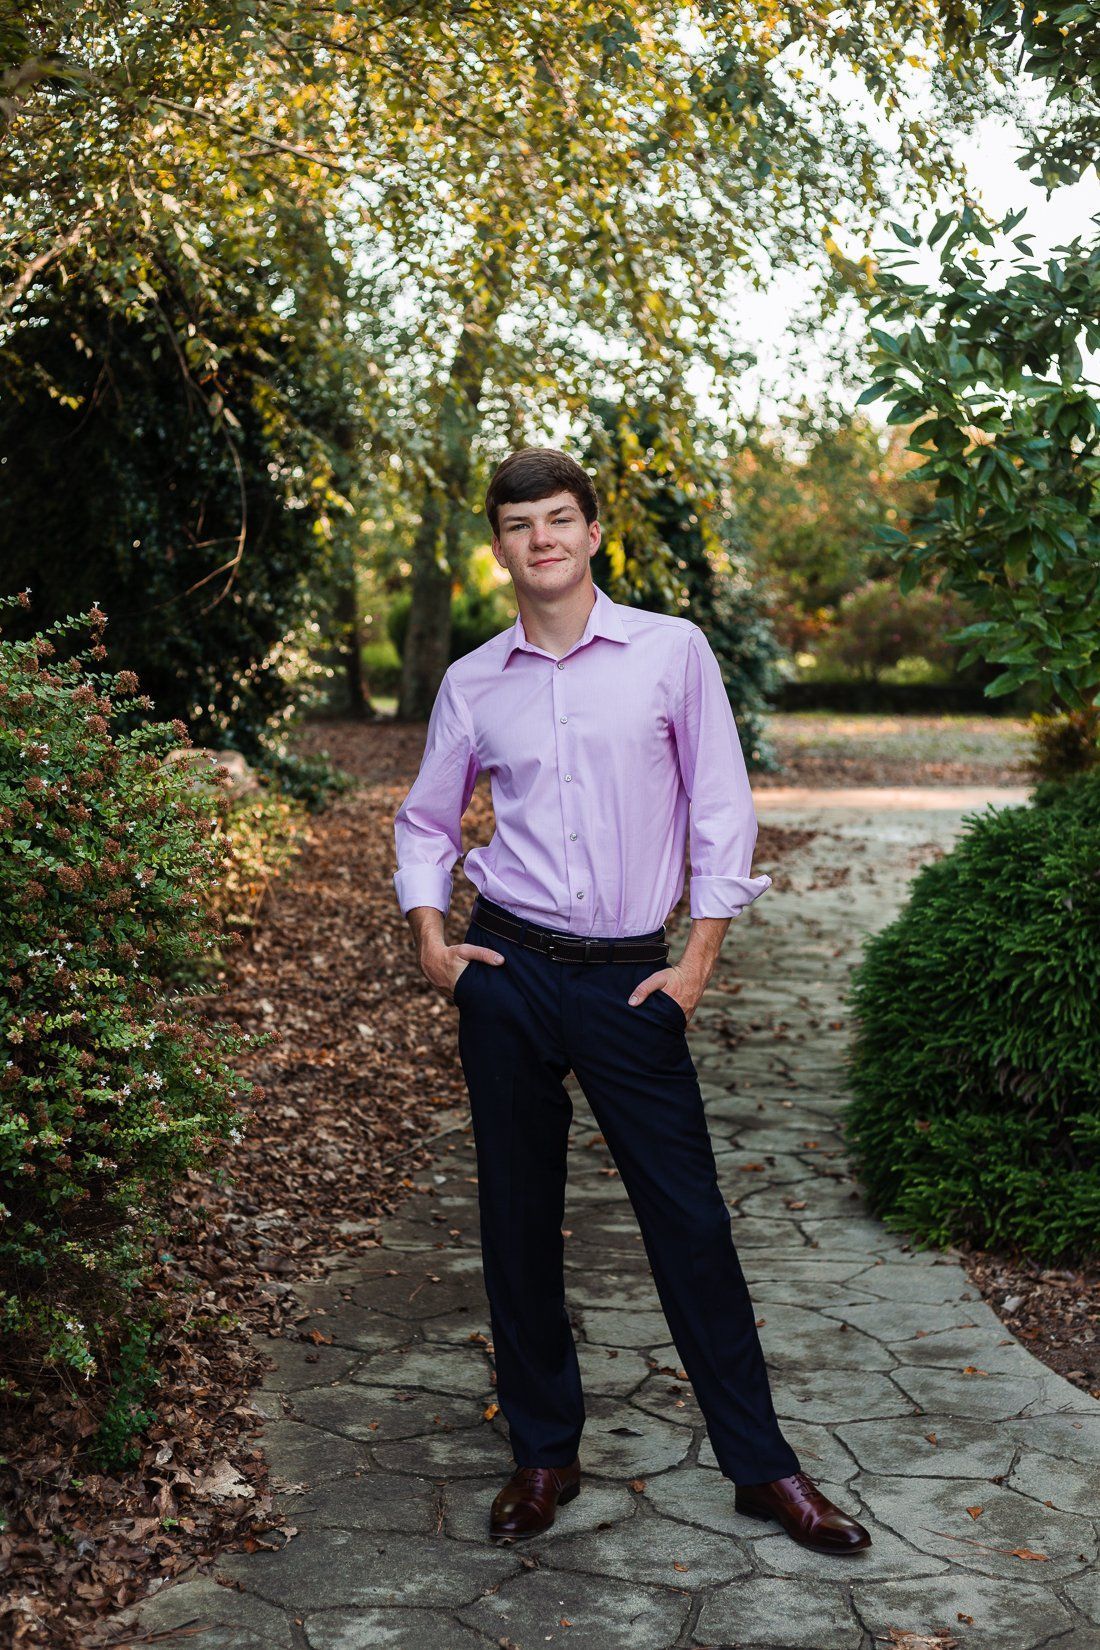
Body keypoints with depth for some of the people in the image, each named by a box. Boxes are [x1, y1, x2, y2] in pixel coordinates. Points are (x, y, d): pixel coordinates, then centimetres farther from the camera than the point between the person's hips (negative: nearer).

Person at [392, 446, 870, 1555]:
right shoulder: (471, 684, 6)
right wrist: (430, 942, 4)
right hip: (508, 970, 2)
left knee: (688, 1218, 0)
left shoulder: (672, 650, 0)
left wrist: (699, 958, -3)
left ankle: (760, 1464, 13)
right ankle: (543, 1453, 22)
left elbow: (722, 807, 1)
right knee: (517, 1215, 8)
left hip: (632, 978, -2)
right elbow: (424, 820, 17)